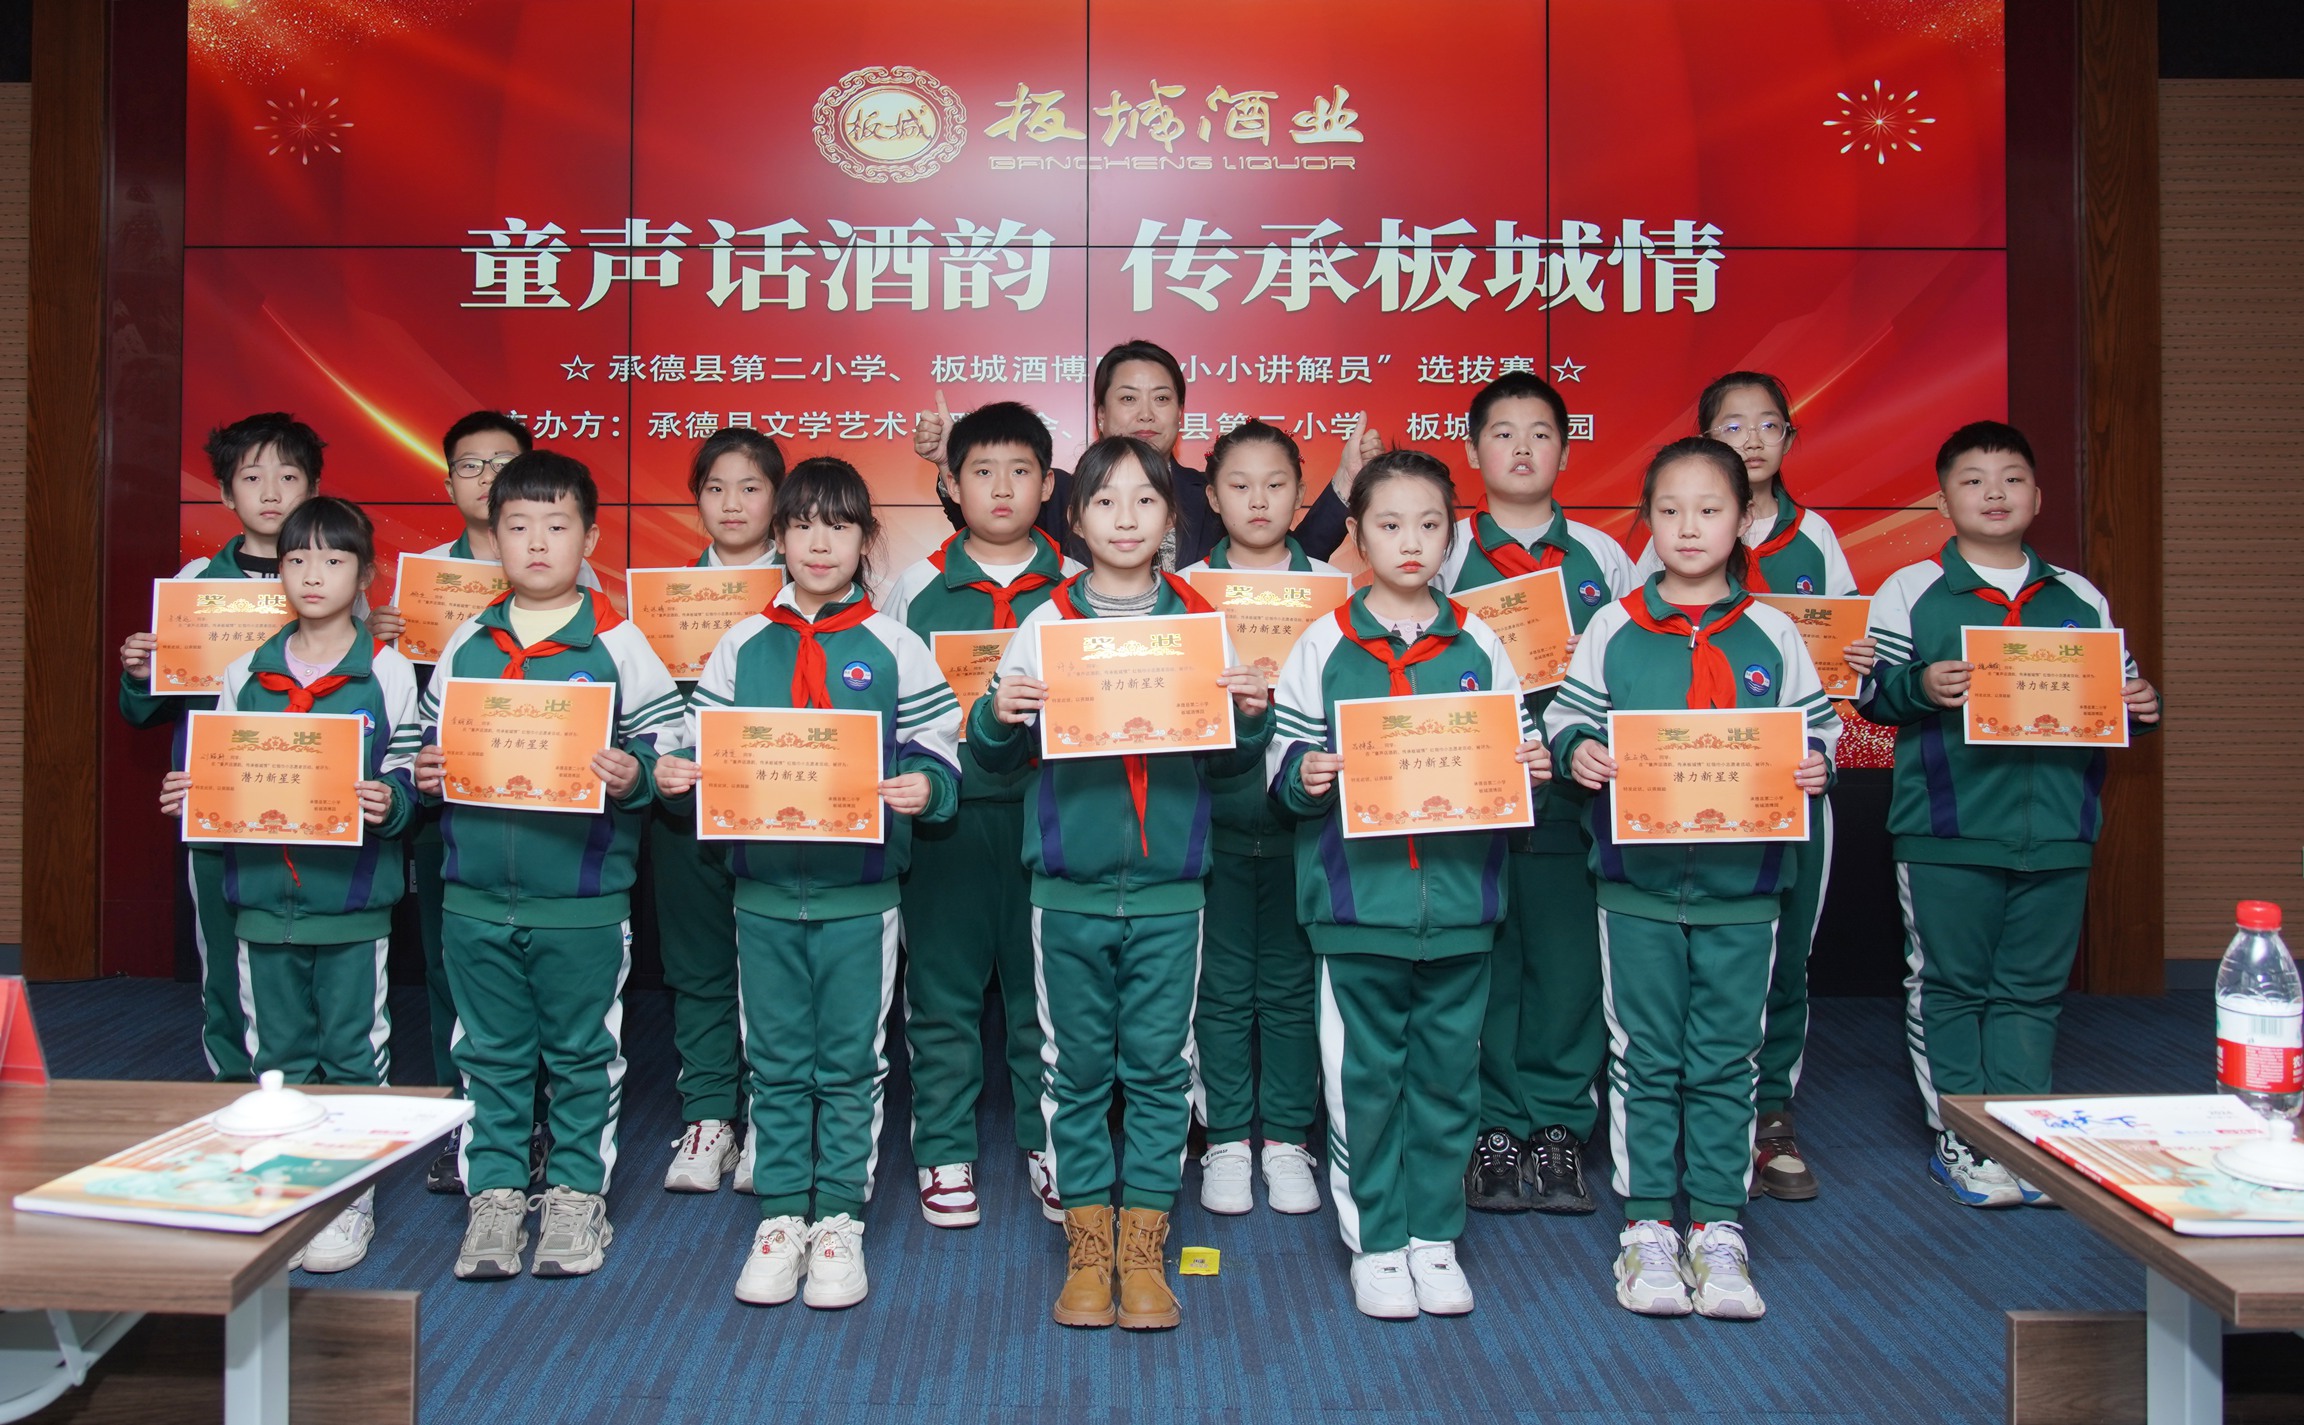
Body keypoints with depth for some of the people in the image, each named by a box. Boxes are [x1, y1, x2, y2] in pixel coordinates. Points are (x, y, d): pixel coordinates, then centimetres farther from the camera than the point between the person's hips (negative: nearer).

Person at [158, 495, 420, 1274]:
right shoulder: (245, 673, 8)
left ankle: (350, 1202, 18)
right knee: (277, 1057, 12)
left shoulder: (389, 672, -2)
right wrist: (188, 796, -6)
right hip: (262, 895, 3)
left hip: (353, 899, -3)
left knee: (351, 1054, 6)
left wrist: (388, 803, -23)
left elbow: (410, 778, -3)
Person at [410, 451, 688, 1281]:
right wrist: (425, 774, -3)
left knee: (582, 1052, 9)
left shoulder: (617, 643, -4)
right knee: (490, 1052, 13)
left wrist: (634, 778, -23)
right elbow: (430, 736, 17)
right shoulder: (466, 644, 8)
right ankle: (494, 1191, 25)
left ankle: (576, 1193, 23)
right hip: (475, 893, 4)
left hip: (583, 899, -3)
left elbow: (669, 746, -4)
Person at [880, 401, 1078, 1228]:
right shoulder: (915, 587, 6)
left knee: (1046, 985, 7)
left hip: (1051, 811, 0)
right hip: (946, 812, 0)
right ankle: (944, 1153, 19)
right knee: (942, 988, 6)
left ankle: (1047, 1145, 22)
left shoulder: (1078, 587, 6)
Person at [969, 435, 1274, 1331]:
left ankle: (1143, 1253, 17)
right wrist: (997, 716, -14)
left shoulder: (1201, 621, 5)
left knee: (1159, 1069, 5)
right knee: (1075, 1069, 7)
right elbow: (998, 759, 7)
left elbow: (1228, 761, 10)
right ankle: (1086, 1249, 19)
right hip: (1068, 889, 0)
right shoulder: (1043, 625, 3)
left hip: (1168, 891, 0)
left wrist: (1254, 716, -9)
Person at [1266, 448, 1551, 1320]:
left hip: (1459, 896, 2)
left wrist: (1534, 767, -7)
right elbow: (1283, 751, 3)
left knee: (1447, 1070, 9)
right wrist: (1302, 773, -18)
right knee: (1364, 1074, 5)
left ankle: (1435, 1234, 24)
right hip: (1357, 893, -2)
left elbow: (1517, 750, 13)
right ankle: (1374, 1240, 19)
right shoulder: (1326, 643, 3)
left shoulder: (1478, 643, 8)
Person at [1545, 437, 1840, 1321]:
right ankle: (1647, 1227, 18)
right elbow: (1568, 712, 5)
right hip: (1638, 880, 0)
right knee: (1644, 1058, 7)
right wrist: (1576, 752, -15)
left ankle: (1719, 1230, 19)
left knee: (1726, 1061, 8)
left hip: (1741, 883, 1)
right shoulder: (1615, 627, 2)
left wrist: (1815, 765, -11)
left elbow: (1817, 725, 9)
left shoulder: (1770, 633, 4)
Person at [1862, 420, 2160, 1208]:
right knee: (1950, 987, 4)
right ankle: (1959, 1140, 14)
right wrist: (1922, 685, -22)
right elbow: (1873, 694, -3)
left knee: (2033, 990, 9)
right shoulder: (1910, 591, 2)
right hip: (1947, 831, -3)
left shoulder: (2081, 598, 13)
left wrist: (2141, 706, -2)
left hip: (2056, 832, 3)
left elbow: (2118, 688, 19)